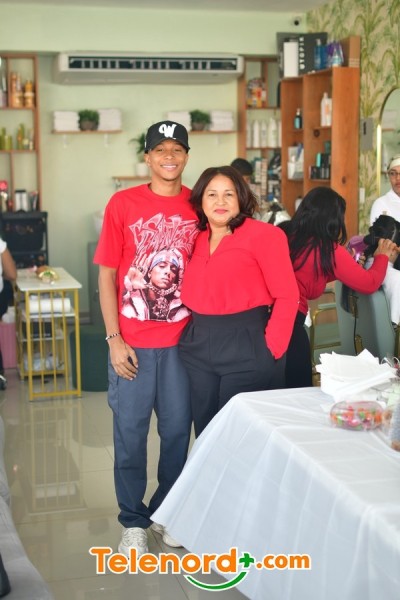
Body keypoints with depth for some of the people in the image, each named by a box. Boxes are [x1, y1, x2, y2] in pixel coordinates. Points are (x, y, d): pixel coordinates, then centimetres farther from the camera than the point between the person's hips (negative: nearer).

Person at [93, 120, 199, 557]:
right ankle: (133, 521, 25)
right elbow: (106, 275, -3)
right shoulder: (122, 204, -5)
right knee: (130, 432, 8)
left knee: (177, 429, 12)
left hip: (182, 341, 2)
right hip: (132, 342, -2)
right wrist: (114, 339, -8)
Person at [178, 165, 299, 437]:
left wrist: (272, 348, -14)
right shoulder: (197, 239, 10)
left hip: (246, 350, -6)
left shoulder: (263, 235, -8)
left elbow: (287, 296, -11)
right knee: (204, 431, 15)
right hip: (198, 348, 6)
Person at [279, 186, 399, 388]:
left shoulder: (284, 234, 10)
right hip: (290, 320, -6)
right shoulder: (329, 250, -8)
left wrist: (346, 265, 27)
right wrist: (382, 256, 18)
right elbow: (370, 284, 0)